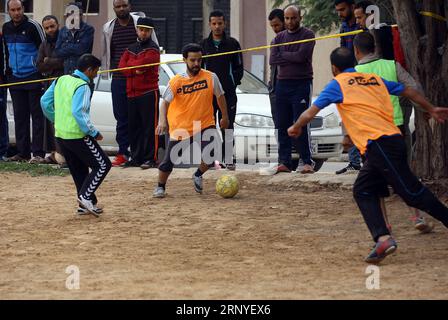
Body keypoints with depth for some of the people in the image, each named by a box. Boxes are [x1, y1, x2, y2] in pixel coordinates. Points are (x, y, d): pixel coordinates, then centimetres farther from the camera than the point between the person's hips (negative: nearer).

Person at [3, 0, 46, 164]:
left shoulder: (32, 26, -9)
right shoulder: (6, 28, 10)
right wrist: (8, 72, 17)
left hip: (33, 78, -6)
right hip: (15, 78, 6)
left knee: (37, 115, -4)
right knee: (20, 117, 8)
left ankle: (38, 153, -5)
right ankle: (23, 153, 13)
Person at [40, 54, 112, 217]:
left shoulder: (61, 80, 9)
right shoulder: (82, 87, -16)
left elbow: (45, 101, 13)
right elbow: (79, 113, -25)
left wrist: (56, 120, 25)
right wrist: (94, 133, -18)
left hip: (60, 135, 8)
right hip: (77, 135, -8)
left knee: (79, 171, 16)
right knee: (103, 165, 1)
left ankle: (85, 205, 18)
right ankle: (86, 196, -8)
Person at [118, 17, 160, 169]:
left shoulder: (153, 49, -3)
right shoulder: (131, 48, 18)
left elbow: (142, 63, -17)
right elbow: (122, 66, 6)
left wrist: (129, 63, 0)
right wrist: (135, 70, -10)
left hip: (149, 93, -7)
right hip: (132, 93, 7)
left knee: (150, 127, -8)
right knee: (134, 127, 9)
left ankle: (151, 159, -10)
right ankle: (136, 157, 15)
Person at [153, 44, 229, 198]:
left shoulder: (210, 77, -7)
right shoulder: (176, 81, -8)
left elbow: (220, 97, 7)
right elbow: (165, 102, -12)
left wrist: (225, 117, 13)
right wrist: (162, 121, -27)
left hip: (205, 125, 0)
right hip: (180, 127, 0)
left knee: (209, 157, -18)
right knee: (169, 160, 3)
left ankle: (198, 176, 14)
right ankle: (161, 187, 27)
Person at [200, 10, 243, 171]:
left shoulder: (233, 44, 4)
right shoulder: (204, 44, 8)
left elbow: (239, 68, 7)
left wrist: (233, 83, -4)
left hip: (228, 93, -1)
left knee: (228, 127, 0)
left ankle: (229, 160, 3)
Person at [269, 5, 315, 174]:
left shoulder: (308, 35, -1)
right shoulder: (280, 37, 14)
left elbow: (301, 56, -16)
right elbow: (272, 60, 1)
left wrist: (283, 55, -3)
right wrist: (292, 57, -8)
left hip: (301, 84, -5)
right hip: (282, 84, 5)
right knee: (282, 125, 3)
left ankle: (307, 162, -6)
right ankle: (284, 162, 7)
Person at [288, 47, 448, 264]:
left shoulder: (338, 84, 4)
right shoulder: (374, 79, 21)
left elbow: (310, 113, 5)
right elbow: (408, 91, 30)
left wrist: (296, 128, 25)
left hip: (379, 144, -7)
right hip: (394, 138, 7)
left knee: (411, 192, -8)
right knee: (363, 191, 10)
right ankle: (382, 237, -3)